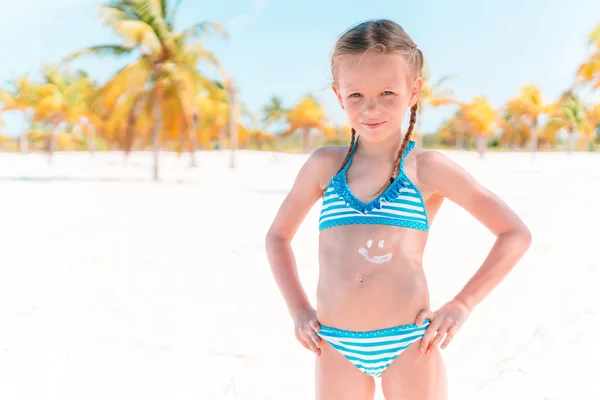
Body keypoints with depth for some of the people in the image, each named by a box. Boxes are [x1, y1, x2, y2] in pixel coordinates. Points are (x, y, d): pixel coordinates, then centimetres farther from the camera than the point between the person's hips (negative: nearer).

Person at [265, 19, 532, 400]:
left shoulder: (428, 168, -2)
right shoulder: (324, 164, 5)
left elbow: (516, 233, 3)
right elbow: (278, 236, 19)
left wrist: (463, 304, -2)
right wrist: (299, 308, 8)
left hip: (411, 344, -2)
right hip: (336, 347, 2)